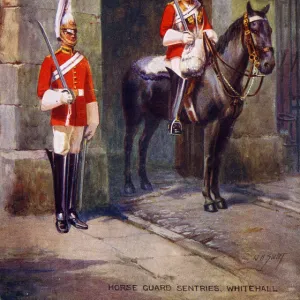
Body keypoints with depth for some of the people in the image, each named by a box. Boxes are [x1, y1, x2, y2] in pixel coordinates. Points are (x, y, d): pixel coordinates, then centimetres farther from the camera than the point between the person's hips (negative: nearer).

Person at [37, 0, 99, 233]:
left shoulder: (83, 61, 13)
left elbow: (90, 93, 14)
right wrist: (61, 96, -23)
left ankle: (72, 212, 15)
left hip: (79, 120, 4)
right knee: (60, 166, -4)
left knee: (74, 166, 8)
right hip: (61, 120, -4)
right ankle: (60, 215, 1)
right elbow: (42, 92, -5)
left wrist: (92, 123, 11)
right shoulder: (50, 60, 0)